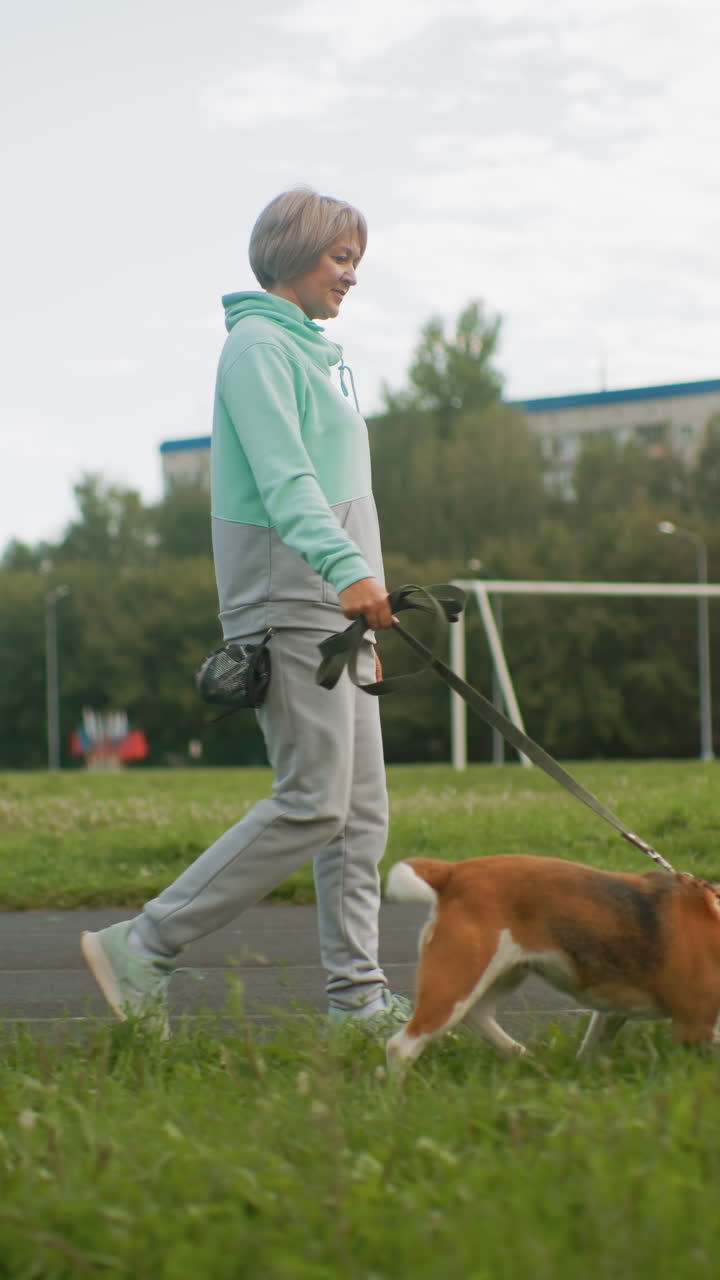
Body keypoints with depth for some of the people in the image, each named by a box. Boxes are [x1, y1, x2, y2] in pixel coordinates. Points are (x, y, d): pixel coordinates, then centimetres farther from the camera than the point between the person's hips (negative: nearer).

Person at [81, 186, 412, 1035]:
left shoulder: (306, 351, 20)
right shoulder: (258, 346, -10)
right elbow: (282, 477, -23)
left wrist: (363, 625, 23)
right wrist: (347, 569, -38)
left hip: (331, 606, 10)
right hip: (287, 594, -10)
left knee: (362, 808, 6)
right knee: (313, 803, -12)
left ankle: (357, 995, 8)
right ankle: (143, 949, -5)